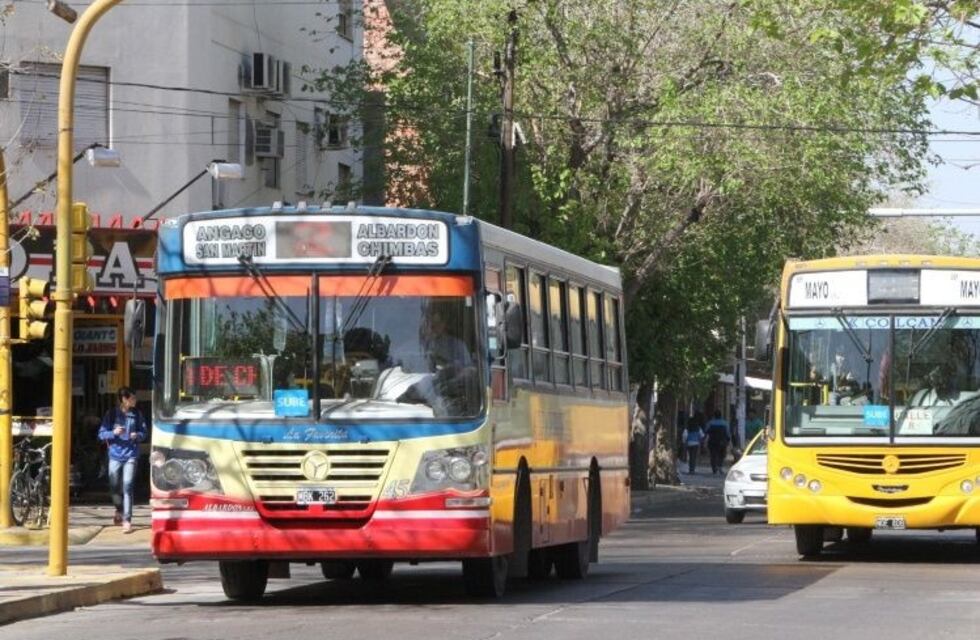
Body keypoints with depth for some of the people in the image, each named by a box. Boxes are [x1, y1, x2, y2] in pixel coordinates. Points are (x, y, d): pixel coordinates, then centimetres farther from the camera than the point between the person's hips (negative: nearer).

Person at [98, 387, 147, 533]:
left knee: (127, 486, -11)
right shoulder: (112, 413, -2)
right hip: (115, 455, 1)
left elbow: (144, 432, 10)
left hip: (130, 455, -1)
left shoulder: (136, 414, 2)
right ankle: (119, 511, 38)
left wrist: (138, 435, -12)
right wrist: (114, 433, -19)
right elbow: (101, 434, -1)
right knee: (114, 487, 9)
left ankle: (127, 520, -9)